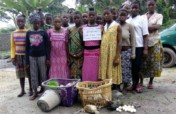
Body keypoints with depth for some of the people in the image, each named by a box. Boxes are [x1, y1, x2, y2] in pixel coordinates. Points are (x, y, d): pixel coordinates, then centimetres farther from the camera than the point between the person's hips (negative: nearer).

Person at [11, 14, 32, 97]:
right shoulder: (13, 33, 6)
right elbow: (13, 46, 10)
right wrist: (13, 57, 3)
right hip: (18, 56, 4)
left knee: (29, 73, 4)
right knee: (21, 74, 10)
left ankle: (31, 89, 16)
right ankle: (22, 90, 21)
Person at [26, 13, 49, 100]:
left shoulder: (43, 33, -1)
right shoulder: (28, 33, 5)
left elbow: (47, 46, -1)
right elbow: (27, 47, 5)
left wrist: (48, 58, -7)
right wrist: (27, 60, 2)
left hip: (42, 56, -2)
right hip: (32, 57, 2)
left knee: (43, 74, 5)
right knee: (33, 75, 7)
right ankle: (35, 92, 19)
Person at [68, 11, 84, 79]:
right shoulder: (70, 30, 10)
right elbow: (68, 42, 10)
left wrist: (81, 53, -15)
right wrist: (69, 53, 0)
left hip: (81, 56, -3)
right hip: (72, 56, 4)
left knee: (80, 73, -3)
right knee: (73, 73, 5)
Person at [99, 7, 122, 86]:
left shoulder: (117, 26, -2)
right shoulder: (103, 27, 15)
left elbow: (119, 42, -8)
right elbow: (101, 42, 15)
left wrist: (117, 57, -15)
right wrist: (100, 55, 6)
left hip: (113, 54, -5)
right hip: (103, 55, 5)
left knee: (113, 76, 0)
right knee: (104, 75, 6)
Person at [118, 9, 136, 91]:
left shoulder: (129, 26, -3)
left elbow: (133, 40, -2)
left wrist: (133, 53, -5)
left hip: (126, 51, -2)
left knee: (126, 69, 5)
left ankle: (125, 86, 20)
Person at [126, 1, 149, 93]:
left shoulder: (142, 19, 0)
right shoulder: (127, 20, 12)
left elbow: (145, 35, -4)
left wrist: (146, 49, -11)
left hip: (139, 46, -4)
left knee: (137, 66, 2)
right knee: (131, 66, 9)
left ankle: (137, 83, 18)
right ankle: (134, 83, 22)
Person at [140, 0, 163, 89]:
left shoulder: (159, 16, 6)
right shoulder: (142, 17, 12)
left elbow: (158, 27, -10)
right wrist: (152, 27, -10)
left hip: (155, 42, -1)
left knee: (154, 62, 2)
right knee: (143, 62, 0)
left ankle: (151, 82, 15)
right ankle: (141, 81, 9)